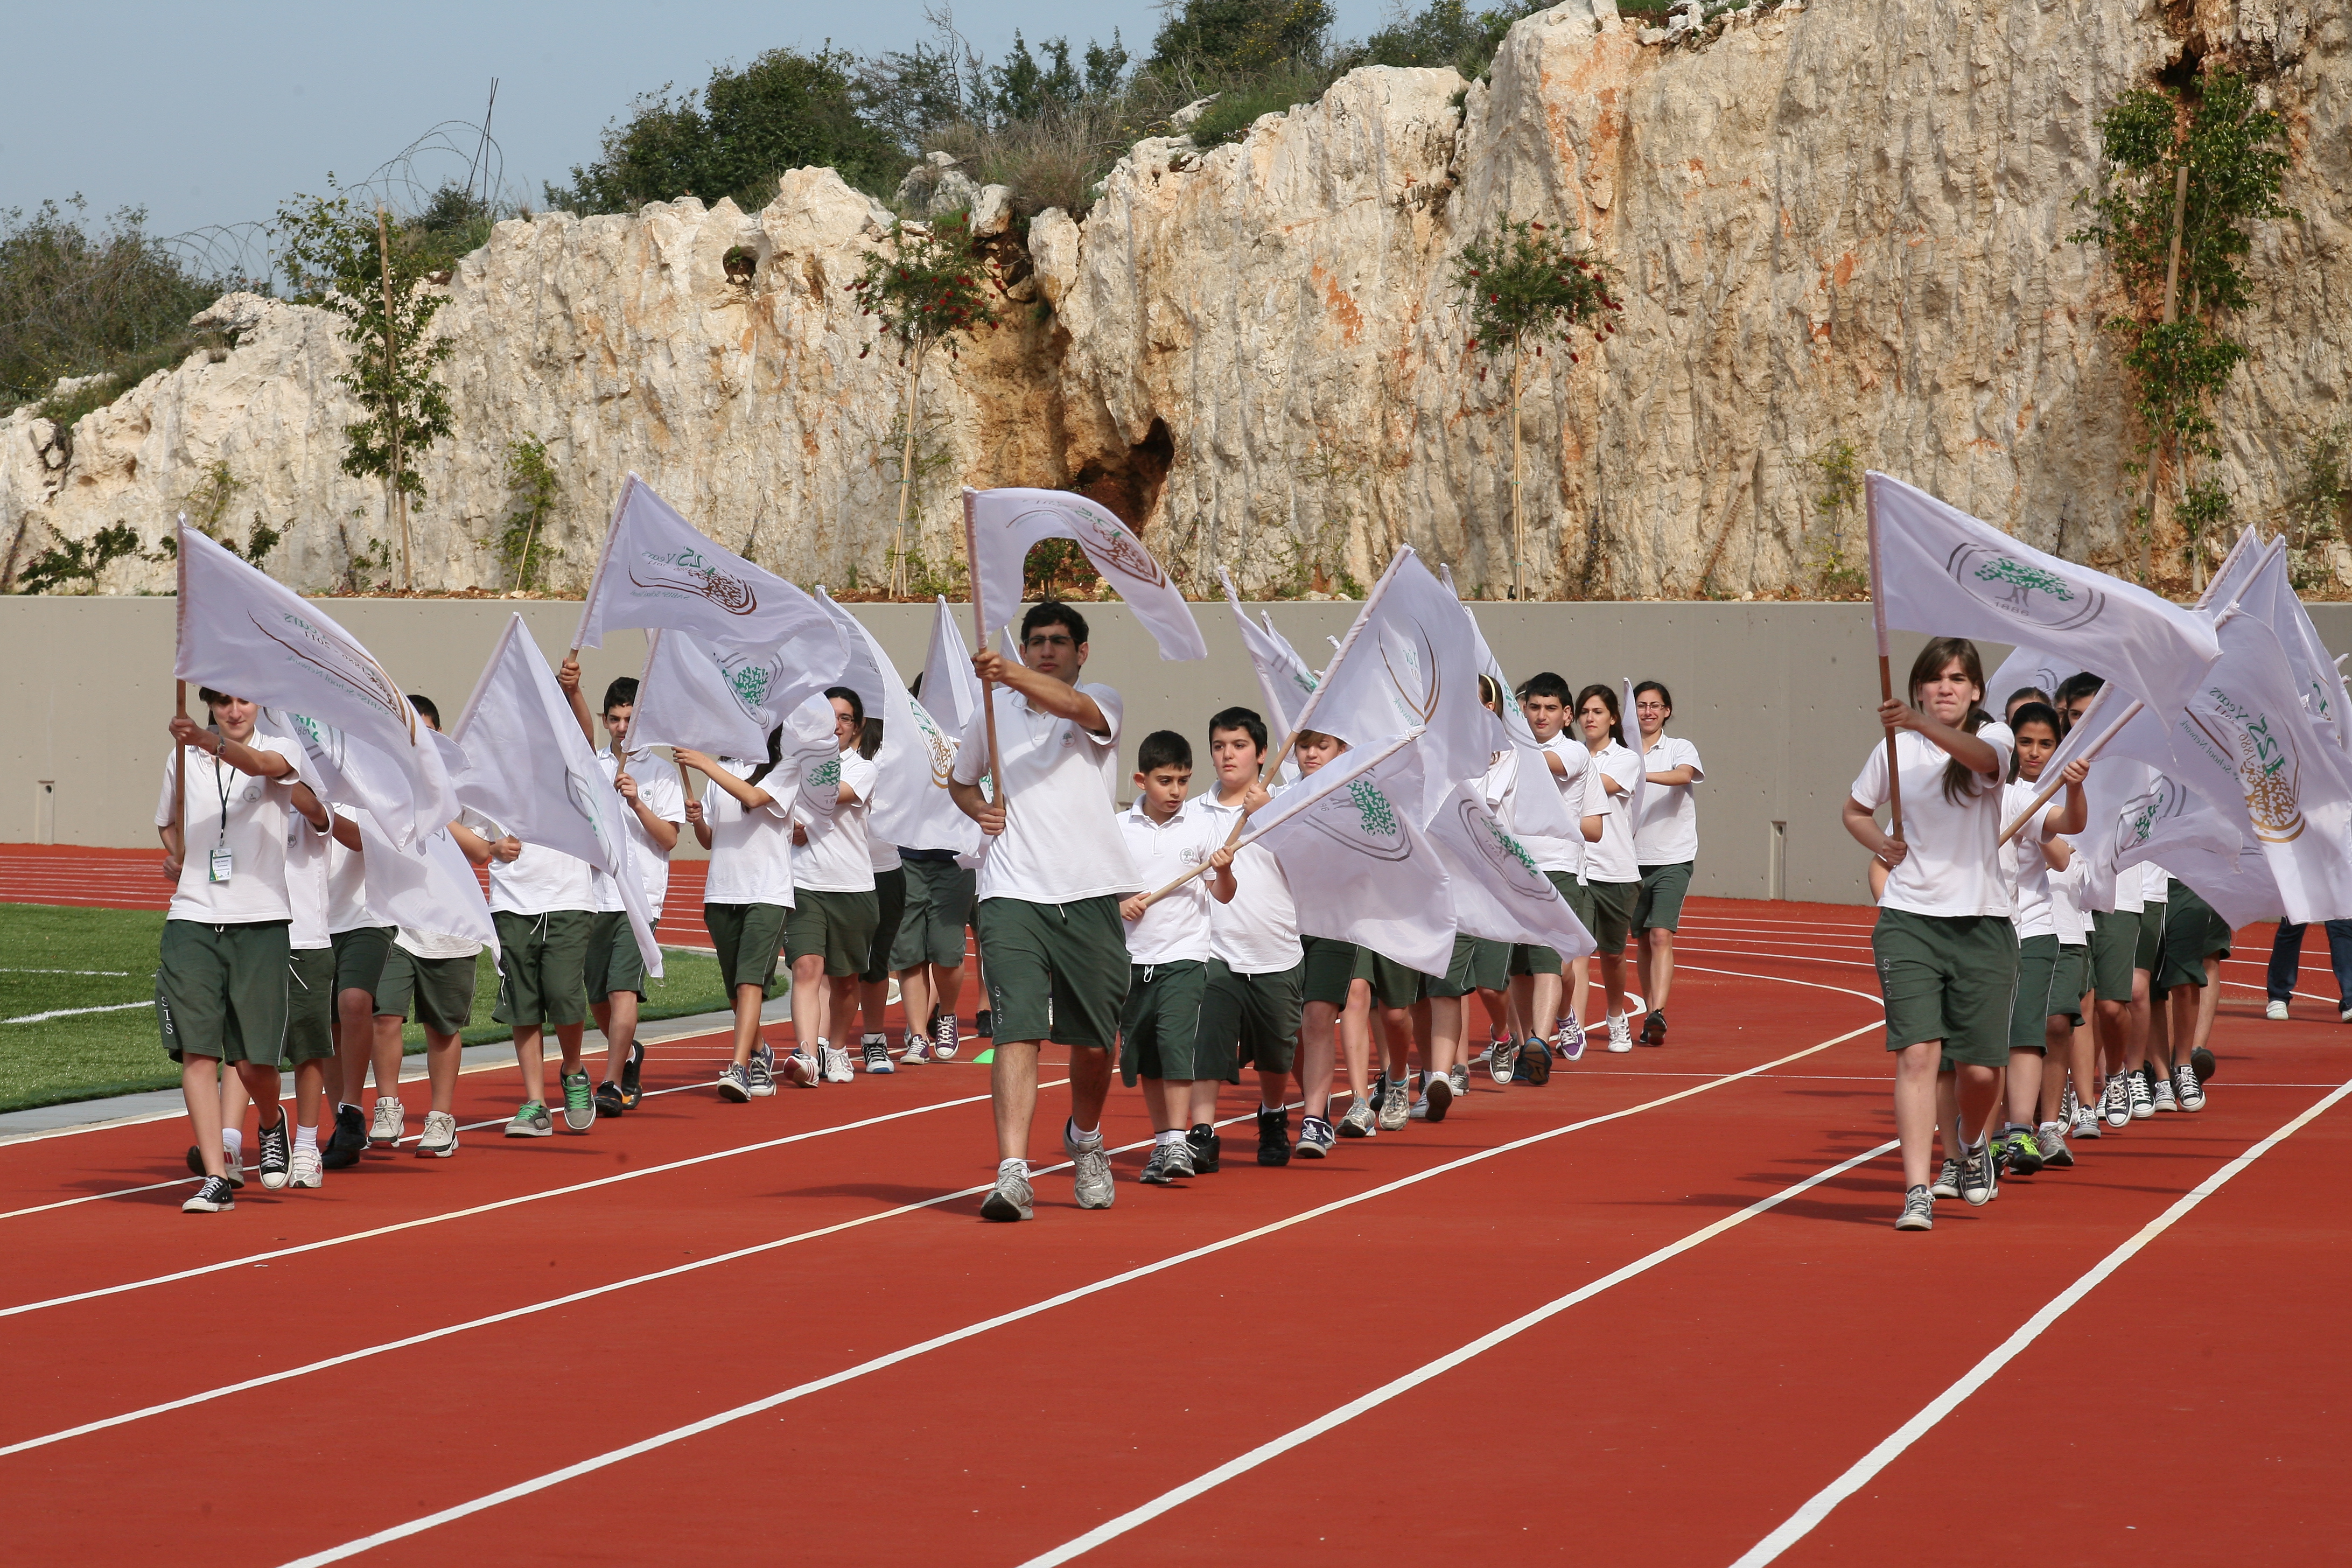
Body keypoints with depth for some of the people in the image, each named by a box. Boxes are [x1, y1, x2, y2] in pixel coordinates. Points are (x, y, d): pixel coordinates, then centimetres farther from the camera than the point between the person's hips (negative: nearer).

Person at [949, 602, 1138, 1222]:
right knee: (1017, 1029, -14)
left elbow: (1072, 706, -23)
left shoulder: (1102, 701, 3)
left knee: (1094, 1042, 7)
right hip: (1012, 893, 1)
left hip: (1090, 894, 0)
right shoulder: (995, 711, 11)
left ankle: (1085, 1139, 36)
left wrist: (1012, 676, -41)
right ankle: (1012, 1172, -21)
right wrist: (978, 808, 4)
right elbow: (959, 780, 28)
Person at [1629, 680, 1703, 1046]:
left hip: (1673, 858, -4)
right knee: (1642, 940, 7)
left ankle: (1658, 1013, -23)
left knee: (1661, 935, -16)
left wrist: (1642, 774, -37)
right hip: (1633, 858, 4)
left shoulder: (1680, 749, 0)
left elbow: (1684, 775, -23)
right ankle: (1650, 1014, 15)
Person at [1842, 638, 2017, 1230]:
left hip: (1982, 921, -1)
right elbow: (1855, 811, 22)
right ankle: (1917, 1192, -14)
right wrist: (1884, 846, 1)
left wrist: (1920, 723, -43)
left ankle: (1973, 1144, 34)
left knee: (1979, 1069, 1)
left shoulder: (1993, 735, 0)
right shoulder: (1897, 748, 6)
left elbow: (1983, 757, -27)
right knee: (1918, 1053, -14)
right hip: (1909, 920, 1)